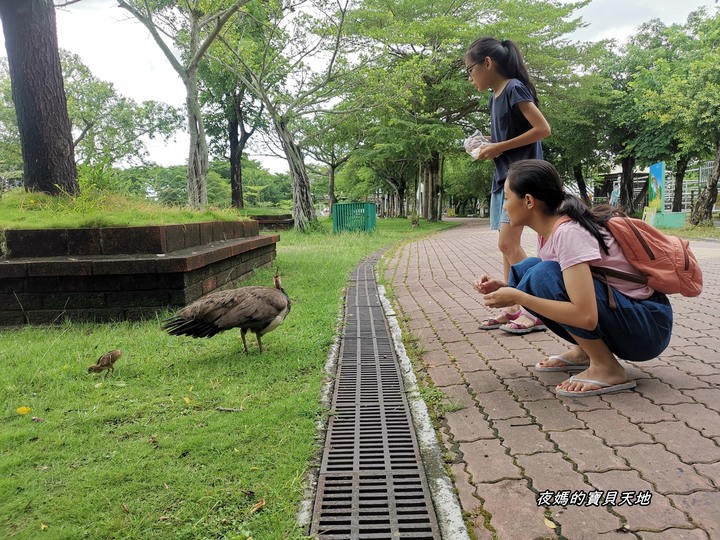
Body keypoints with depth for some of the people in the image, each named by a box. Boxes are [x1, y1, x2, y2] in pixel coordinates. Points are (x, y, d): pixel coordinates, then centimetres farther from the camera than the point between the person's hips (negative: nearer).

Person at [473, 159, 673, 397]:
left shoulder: (568, 233, -26)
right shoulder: (549, 228, 0)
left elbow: (586, 317, -34)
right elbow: (535, 281, 10)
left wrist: (518, 297, -27)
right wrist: (505, 288, -8)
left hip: (648, 325, -8)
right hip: (615, 312, 8)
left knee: (545, 274, -27)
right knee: (526, 270, -2)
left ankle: (607, 368, -13)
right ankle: (583, 351, 6)